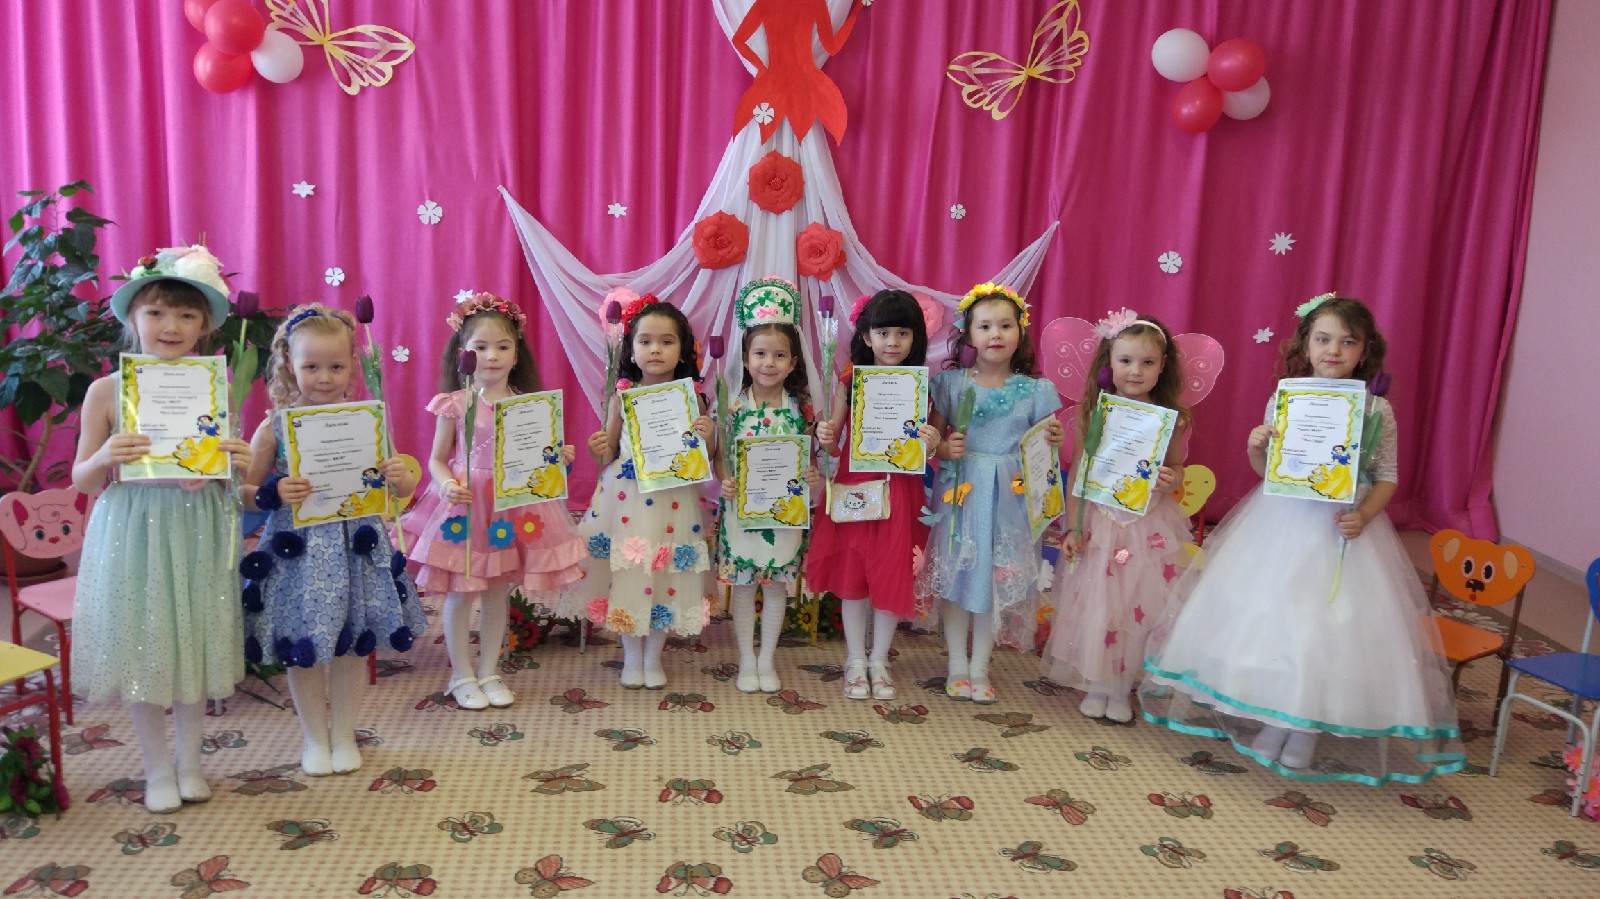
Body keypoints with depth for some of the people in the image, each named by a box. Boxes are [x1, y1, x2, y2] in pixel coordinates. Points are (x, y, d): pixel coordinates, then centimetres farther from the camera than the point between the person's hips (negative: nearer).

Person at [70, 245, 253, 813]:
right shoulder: (107, 391, -5)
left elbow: (231, 469, 8)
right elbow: (82, 481, 1)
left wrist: (239, 463, -15)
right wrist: (105, 457, -20)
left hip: (197, 534, 1)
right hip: (132, 532, -1)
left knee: (194, 644, 11)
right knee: (140, 647, 7)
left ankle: (189, 761, 30)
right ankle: (157, 767, 26)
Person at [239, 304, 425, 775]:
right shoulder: (275, 426, -6)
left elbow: (403, 484, 4)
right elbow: (246, 493, 0)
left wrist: (400, 478, -18)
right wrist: (273, 494, -20)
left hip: (355, 545, 1)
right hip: (297, 549, -1)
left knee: (352, 644, 11)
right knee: (302, 650, 9)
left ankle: (344, 734, 31)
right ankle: (314, 738, 30)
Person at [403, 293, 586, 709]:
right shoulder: (455, 404, -6)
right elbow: (437, 460, -1)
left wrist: (558, 457, -11)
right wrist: (447, 485, -19)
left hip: (513, 507, 3)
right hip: (465, 506, -2)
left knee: (499, 592, 12)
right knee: (461, 592, 5)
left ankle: (489, 671, 27)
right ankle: (462, 675, 22)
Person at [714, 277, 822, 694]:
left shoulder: (800, 407, -3)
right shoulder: (734, 405, -5)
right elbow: (719, 453, -3)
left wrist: (813, 476, -16)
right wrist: (724, 482, -20)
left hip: (786, 510, 1)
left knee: (778, 585, 11)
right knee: (742, 585, 8)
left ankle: (767, 659, 27)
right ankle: (746, 660, 23)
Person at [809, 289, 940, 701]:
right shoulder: (850, 381, -2)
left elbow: (925, 449, -1)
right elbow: (833, 440, 2)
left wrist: (932, 444, -22)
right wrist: (824, 437, -19)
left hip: (899, 492, 0)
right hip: (853, 488, 0)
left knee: (892, 574, 7)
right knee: (852, 574, 7)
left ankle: (879, 660, 25)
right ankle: (856, 660, 24)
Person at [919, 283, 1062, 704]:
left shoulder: (1035, 390, 2)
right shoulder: (950, 382, -1)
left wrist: (1053, 443, -14)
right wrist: (945, 449, -19)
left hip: (1009, 496, 1)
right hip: (959, 491, -1)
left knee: (996, 578, 7)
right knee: (955, 576, 4)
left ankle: (980, 666, 23)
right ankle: (957, 665, 21)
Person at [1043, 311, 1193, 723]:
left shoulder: (1170, 419, -3)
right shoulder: (1094, 414, -4)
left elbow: (1177, 470, 9)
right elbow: (1078, 476, -1)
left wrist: (1170, 479, -15)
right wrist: (1072, 527, -5)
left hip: (1149, 527, 1)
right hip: (1100, 523, 0)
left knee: (1139, 605, 6)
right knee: (1095, 604, 6)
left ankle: (1122, 689, 23)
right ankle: (1095, 685, 23)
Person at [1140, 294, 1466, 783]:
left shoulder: (1377, 410, -3)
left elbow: (1387, 477, 1)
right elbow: (1265, 469, 7)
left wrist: (1364, 516, -15)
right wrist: (1256, 447, -14)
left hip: (1343, 531, -2)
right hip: (1279, 524, 2)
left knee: (1325, 629, -1)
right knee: (1260, 615, 7)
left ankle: (1297, 737, 15)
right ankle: (1250, 713, 27)